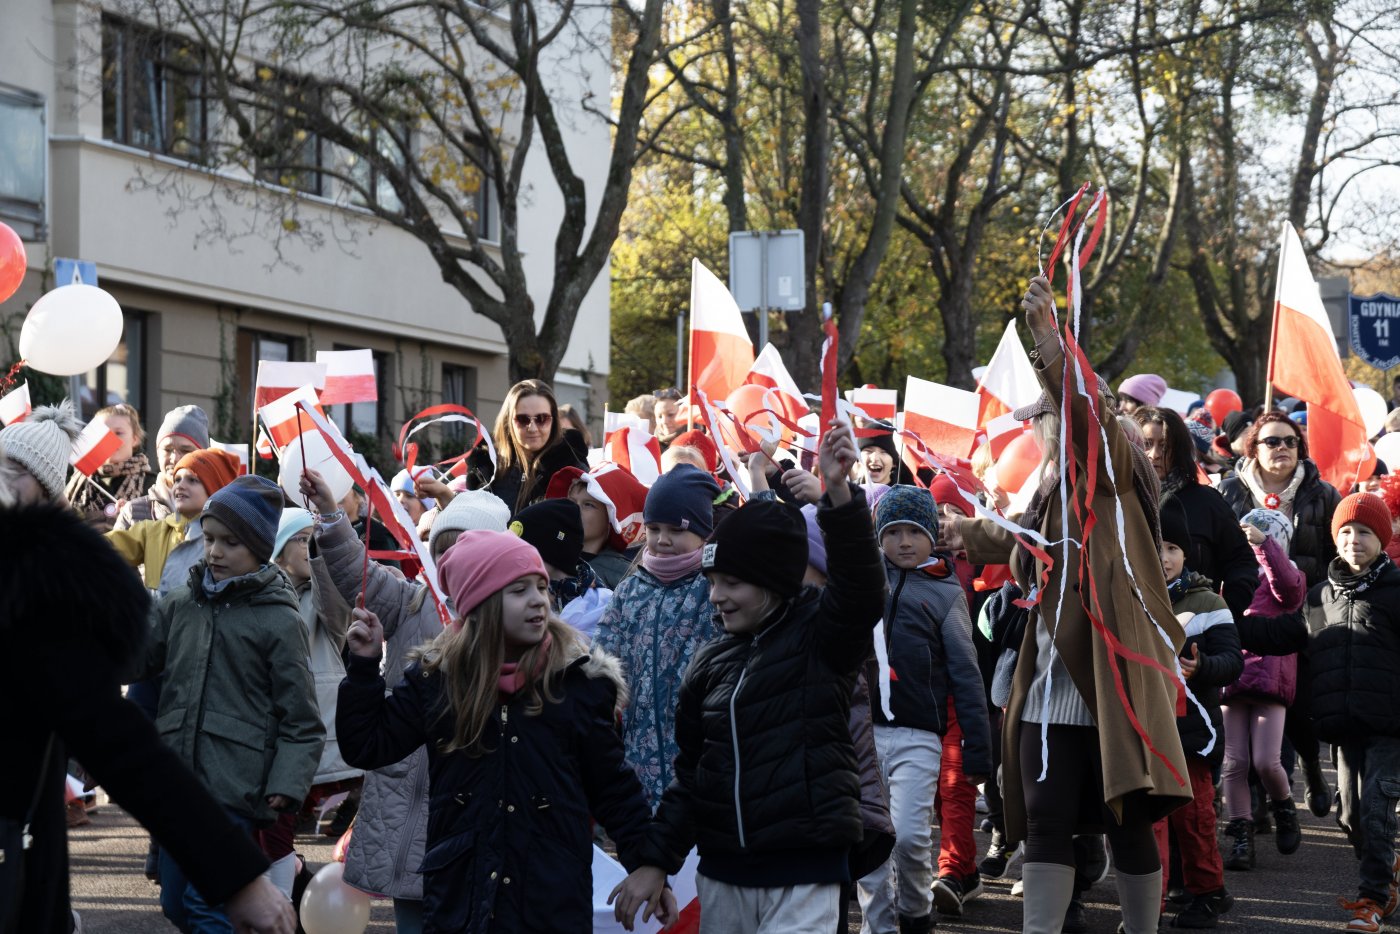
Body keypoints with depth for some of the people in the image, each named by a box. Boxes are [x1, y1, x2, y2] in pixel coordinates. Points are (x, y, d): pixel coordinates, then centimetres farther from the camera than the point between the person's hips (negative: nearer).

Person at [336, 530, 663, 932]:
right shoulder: (437, 675, 2)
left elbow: (613, 787, 4)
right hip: (458, 895, 1)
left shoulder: (580, 679, -2)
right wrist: (364, 667, -2)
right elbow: (368, 747, 7)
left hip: (554, 901, -1)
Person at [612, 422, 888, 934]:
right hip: (722, 876, 6)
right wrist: (656, 861, 10)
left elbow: (860, 588, -25)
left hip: (803, 875, -6)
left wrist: (839, 493, -37)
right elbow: (690, 771, 15)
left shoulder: (819, 635, -4)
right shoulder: (711, 662, 10)